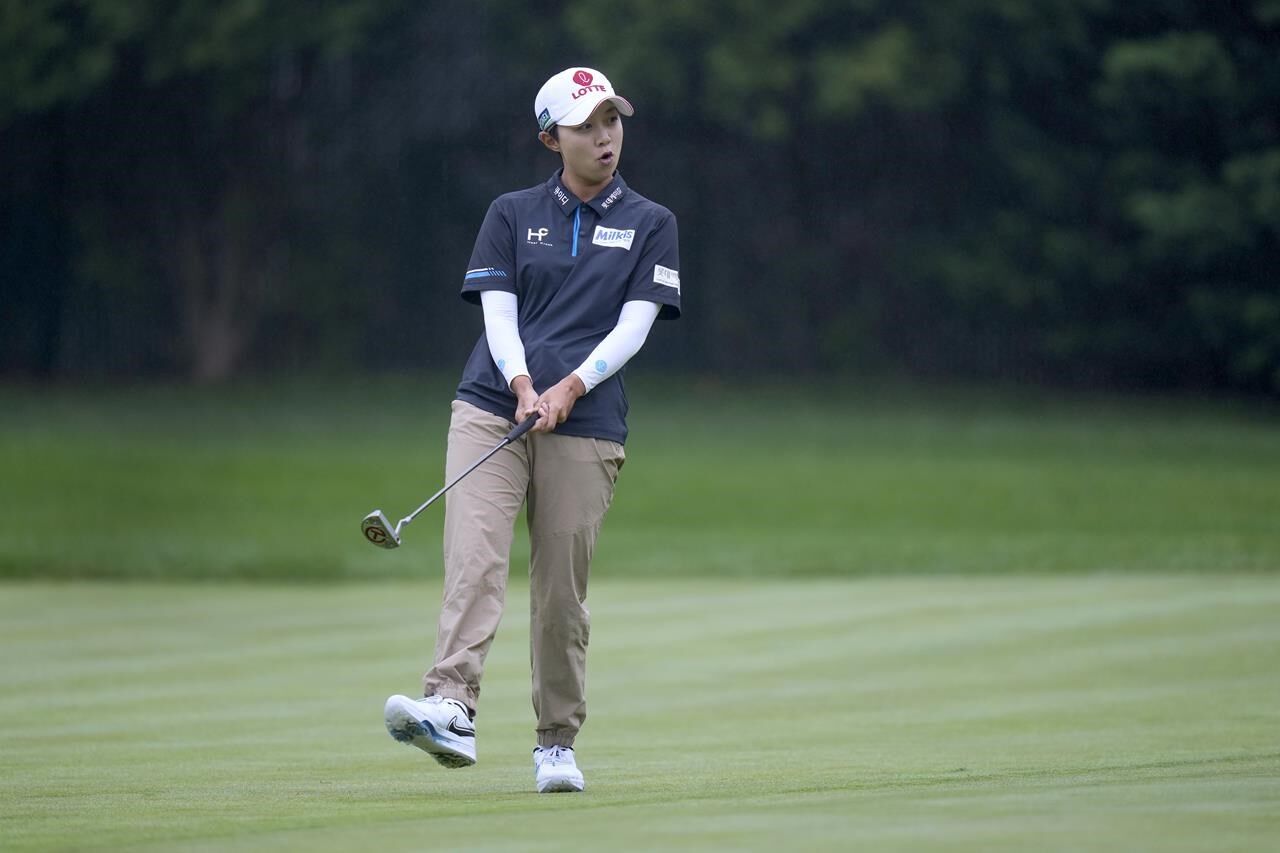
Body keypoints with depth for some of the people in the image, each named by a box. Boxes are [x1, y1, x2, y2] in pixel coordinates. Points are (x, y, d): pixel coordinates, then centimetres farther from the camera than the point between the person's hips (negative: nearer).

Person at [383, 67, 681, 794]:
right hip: (492, 407, 0)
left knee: (563, 590, 0)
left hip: (587, 425, 0)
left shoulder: (650, 225, 11)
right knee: (473, 558, -18)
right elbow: (499, 311, 4)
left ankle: (558, 743, 10)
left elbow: (635, 324, 1)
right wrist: (522, 384, -14)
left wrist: (571, 387, -13)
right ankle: (453, 711, -33)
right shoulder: (513, 214, 13)